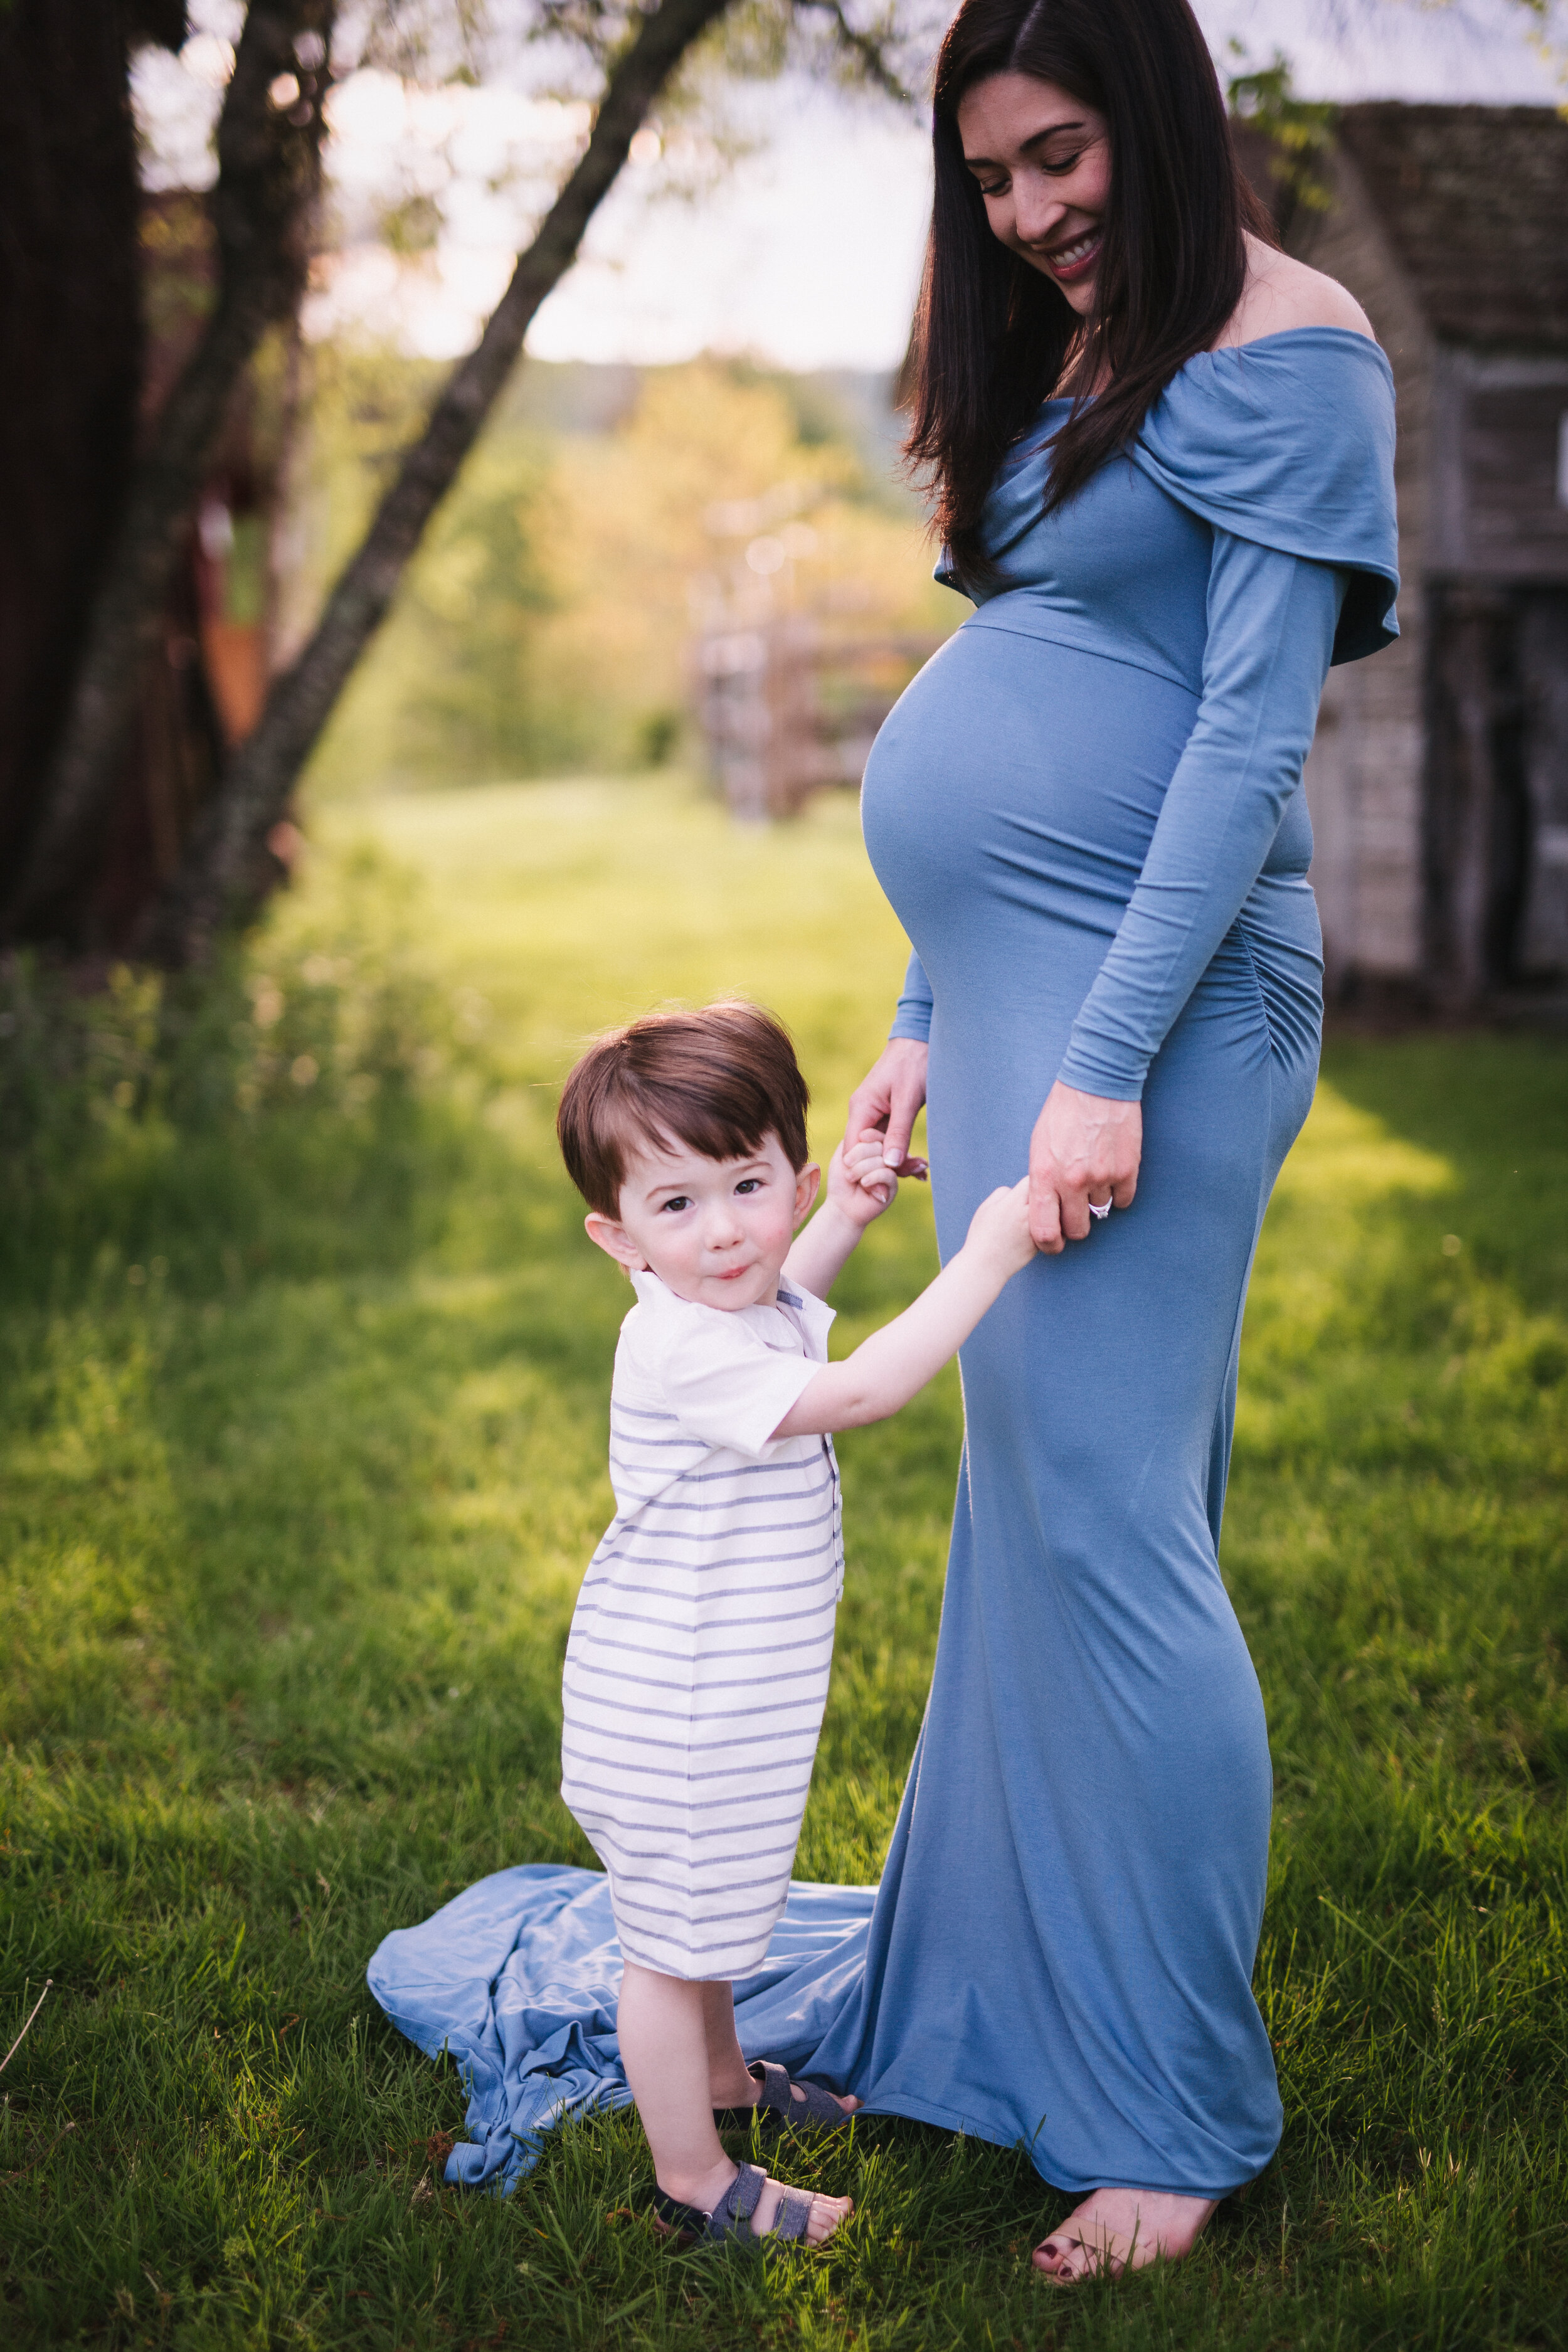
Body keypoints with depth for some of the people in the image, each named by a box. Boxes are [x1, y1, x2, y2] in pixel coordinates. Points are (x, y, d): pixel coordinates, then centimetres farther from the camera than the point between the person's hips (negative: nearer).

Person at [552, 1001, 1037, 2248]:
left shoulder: (744, 1306, 1)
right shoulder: (680, 1351, -30)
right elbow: (855, 1391, -37)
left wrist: (845, 1220, 13)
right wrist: (983, 1261, -35)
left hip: (726, 1697, 10)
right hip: (670, 1711, -10)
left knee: (712, 1904, 29)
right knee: (672, 1937, 6)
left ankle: (719, 2071, 50)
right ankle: (695, 2179, 20)